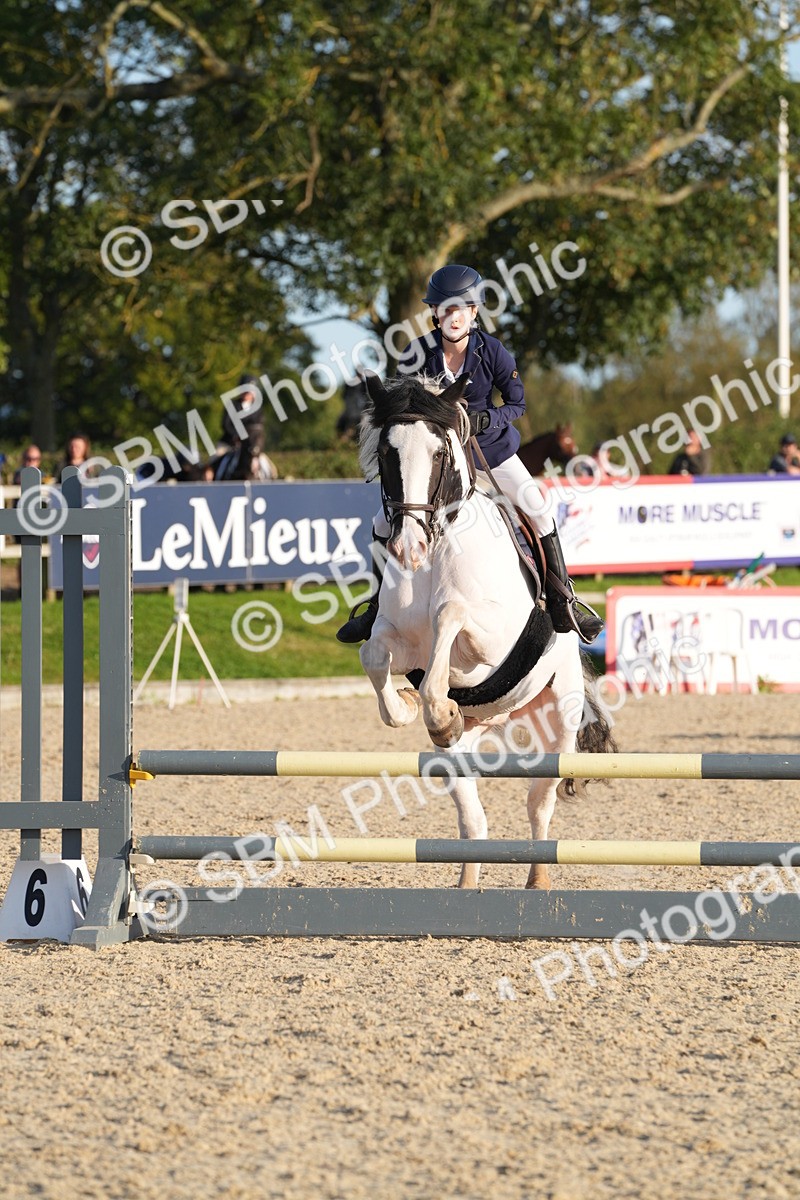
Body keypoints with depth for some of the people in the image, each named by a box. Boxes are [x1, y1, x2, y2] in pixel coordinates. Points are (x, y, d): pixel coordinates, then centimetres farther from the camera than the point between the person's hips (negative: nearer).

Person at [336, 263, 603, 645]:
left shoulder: (492, 352, -15)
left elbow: (517, 404, -7)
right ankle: (378, 609, 13)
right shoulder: (417, 354, -14)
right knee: (385, 522, -5)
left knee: (540, 515, -11)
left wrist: (482, 420, -25)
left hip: (489, 445, -1)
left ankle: (562, 608, 0)